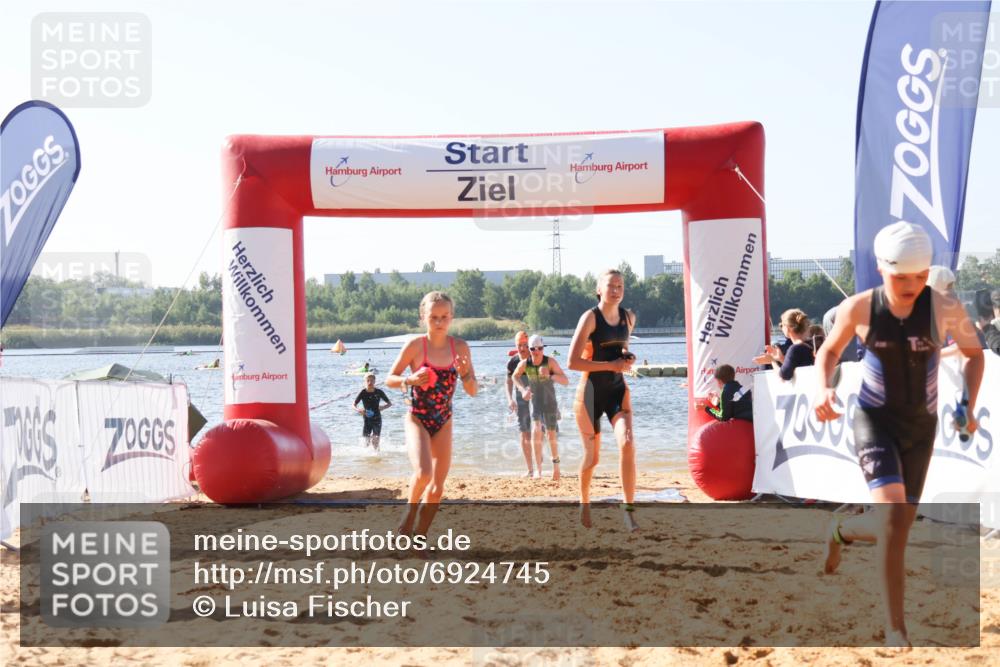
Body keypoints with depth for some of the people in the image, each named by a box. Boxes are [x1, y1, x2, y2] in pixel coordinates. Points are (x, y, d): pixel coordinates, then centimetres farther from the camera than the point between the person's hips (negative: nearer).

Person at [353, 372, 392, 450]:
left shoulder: (379, 392, -5)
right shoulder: (362, 393, -5)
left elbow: (390, 403, 4)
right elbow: (354, 405, 0)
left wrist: (383, 407, -16)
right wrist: (358, 410, -22)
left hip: (377, 419, -1)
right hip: (367, 419, 1)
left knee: (375, 441, -11)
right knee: (366, 442, 2)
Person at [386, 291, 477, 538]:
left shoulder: (460, 347, -4)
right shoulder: (415, 345, -12)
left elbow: (473, 392, -1)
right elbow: (390, 379, -3)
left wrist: (465, 374, -20)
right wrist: (409, 380, -22)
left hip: (443, 423, 4)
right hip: (417, 420, -4)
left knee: (437, 487, 6)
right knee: (423, 473, -26)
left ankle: (420, 534, 24)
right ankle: (410, 512, 3)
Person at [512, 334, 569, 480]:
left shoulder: (550, 362, -19)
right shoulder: (524, 364, -11)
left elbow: (566, 381, -24)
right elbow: (515, 376, 10)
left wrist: (550, 375, -40)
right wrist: (522, 390, -8)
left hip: (550, 404, -1)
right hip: (535, 403, 1)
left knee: (552, 436, 7)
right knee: (536, 432, -18)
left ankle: (556, 465, 32)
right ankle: (538, 469, -14)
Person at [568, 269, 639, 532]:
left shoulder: (628, 317, 7)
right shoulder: (590, 317, -12)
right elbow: (573, 362, -18)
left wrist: (627, 358, 2)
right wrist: (612, 365, -21)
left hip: (617, 390, 4)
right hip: (591, 392, -4)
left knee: (627, 444, -20)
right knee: (592, 457, 6)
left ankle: (629, 510, -17)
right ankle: (584, 503, 34)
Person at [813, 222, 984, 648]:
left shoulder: (944, 308, -14)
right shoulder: (858, 308, -12)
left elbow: (974, 353, 4)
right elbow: (828, 352, 6)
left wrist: (968, 406, -11)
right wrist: (822, 390, -15)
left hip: (920, 426, 2)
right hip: (874, 421, -2)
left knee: (895, 528, 8)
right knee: (892, 513, -24)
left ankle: (841, 531, 46)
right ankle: (895, 629, -13)